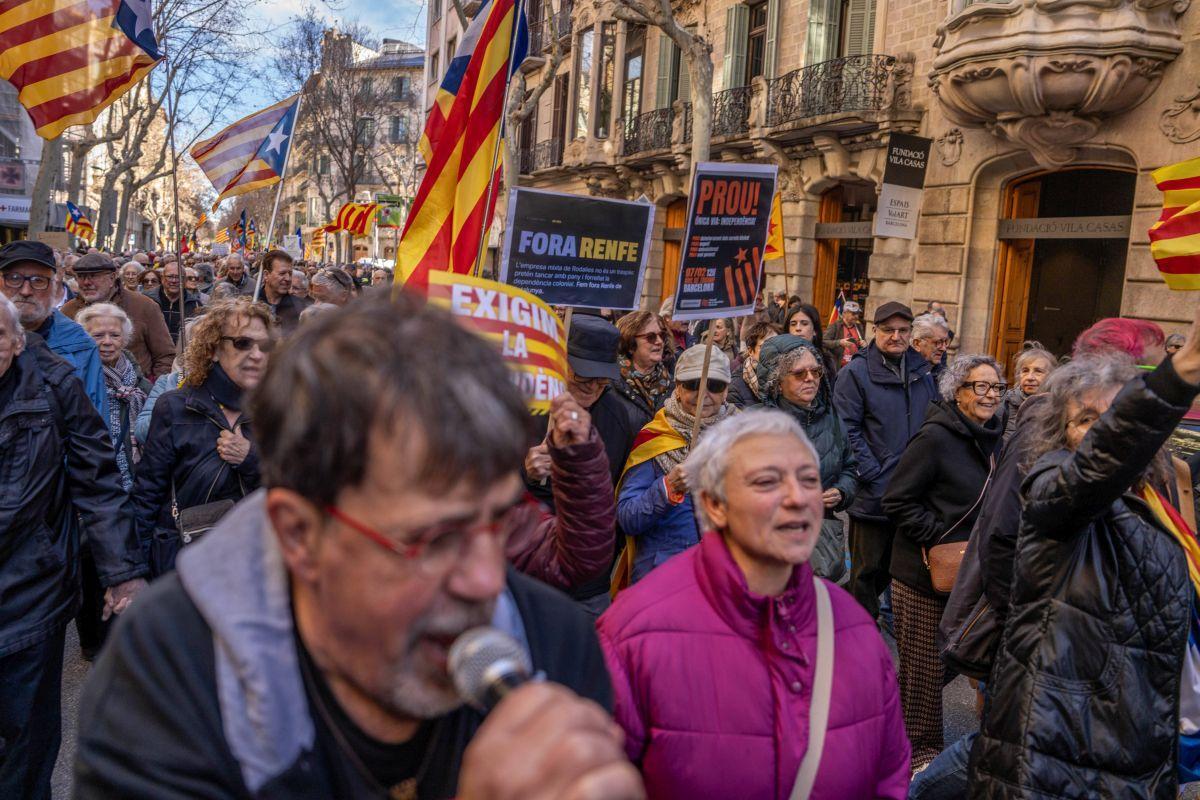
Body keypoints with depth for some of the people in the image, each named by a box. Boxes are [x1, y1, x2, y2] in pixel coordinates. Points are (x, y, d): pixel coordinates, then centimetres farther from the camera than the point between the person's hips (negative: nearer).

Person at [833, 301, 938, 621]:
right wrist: (871, 473, -18)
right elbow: (847, 429, -14)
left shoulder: (922, 372, 11)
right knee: (868, 567, 4)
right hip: (874, 495, -6)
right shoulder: (856, 373, -8)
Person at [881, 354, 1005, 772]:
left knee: (946, 661, 16)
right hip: (923, 575, -8)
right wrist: (942, 539, -19)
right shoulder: (934, 438, -17)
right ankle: (921, 752, 23)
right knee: (924, 667, 5)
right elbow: (897, 502, -18)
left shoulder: (991, 439, 8)